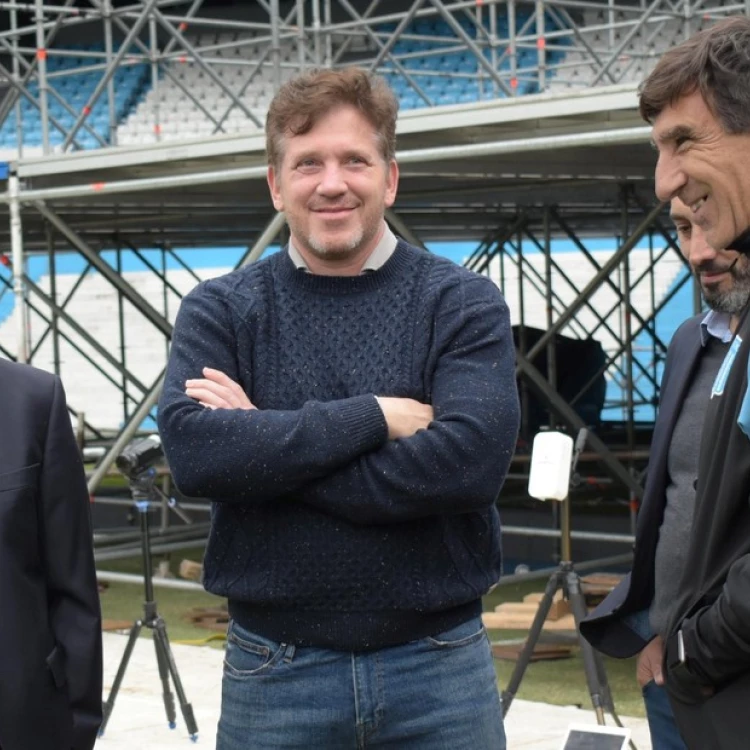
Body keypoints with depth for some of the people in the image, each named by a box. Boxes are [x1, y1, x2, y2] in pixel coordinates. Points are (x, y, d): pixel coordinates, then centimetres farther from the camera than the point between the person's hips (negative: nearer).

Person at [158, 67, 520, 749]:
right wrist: (372, 418, -17)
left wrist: (264, 446, -14)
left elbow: (473, 460, -17)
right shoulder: (221, 310, 3)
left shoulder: (464, 303, -1)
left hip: (440, 665, 0)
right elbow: (191, 450, -14)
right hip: (273, 671, 1)